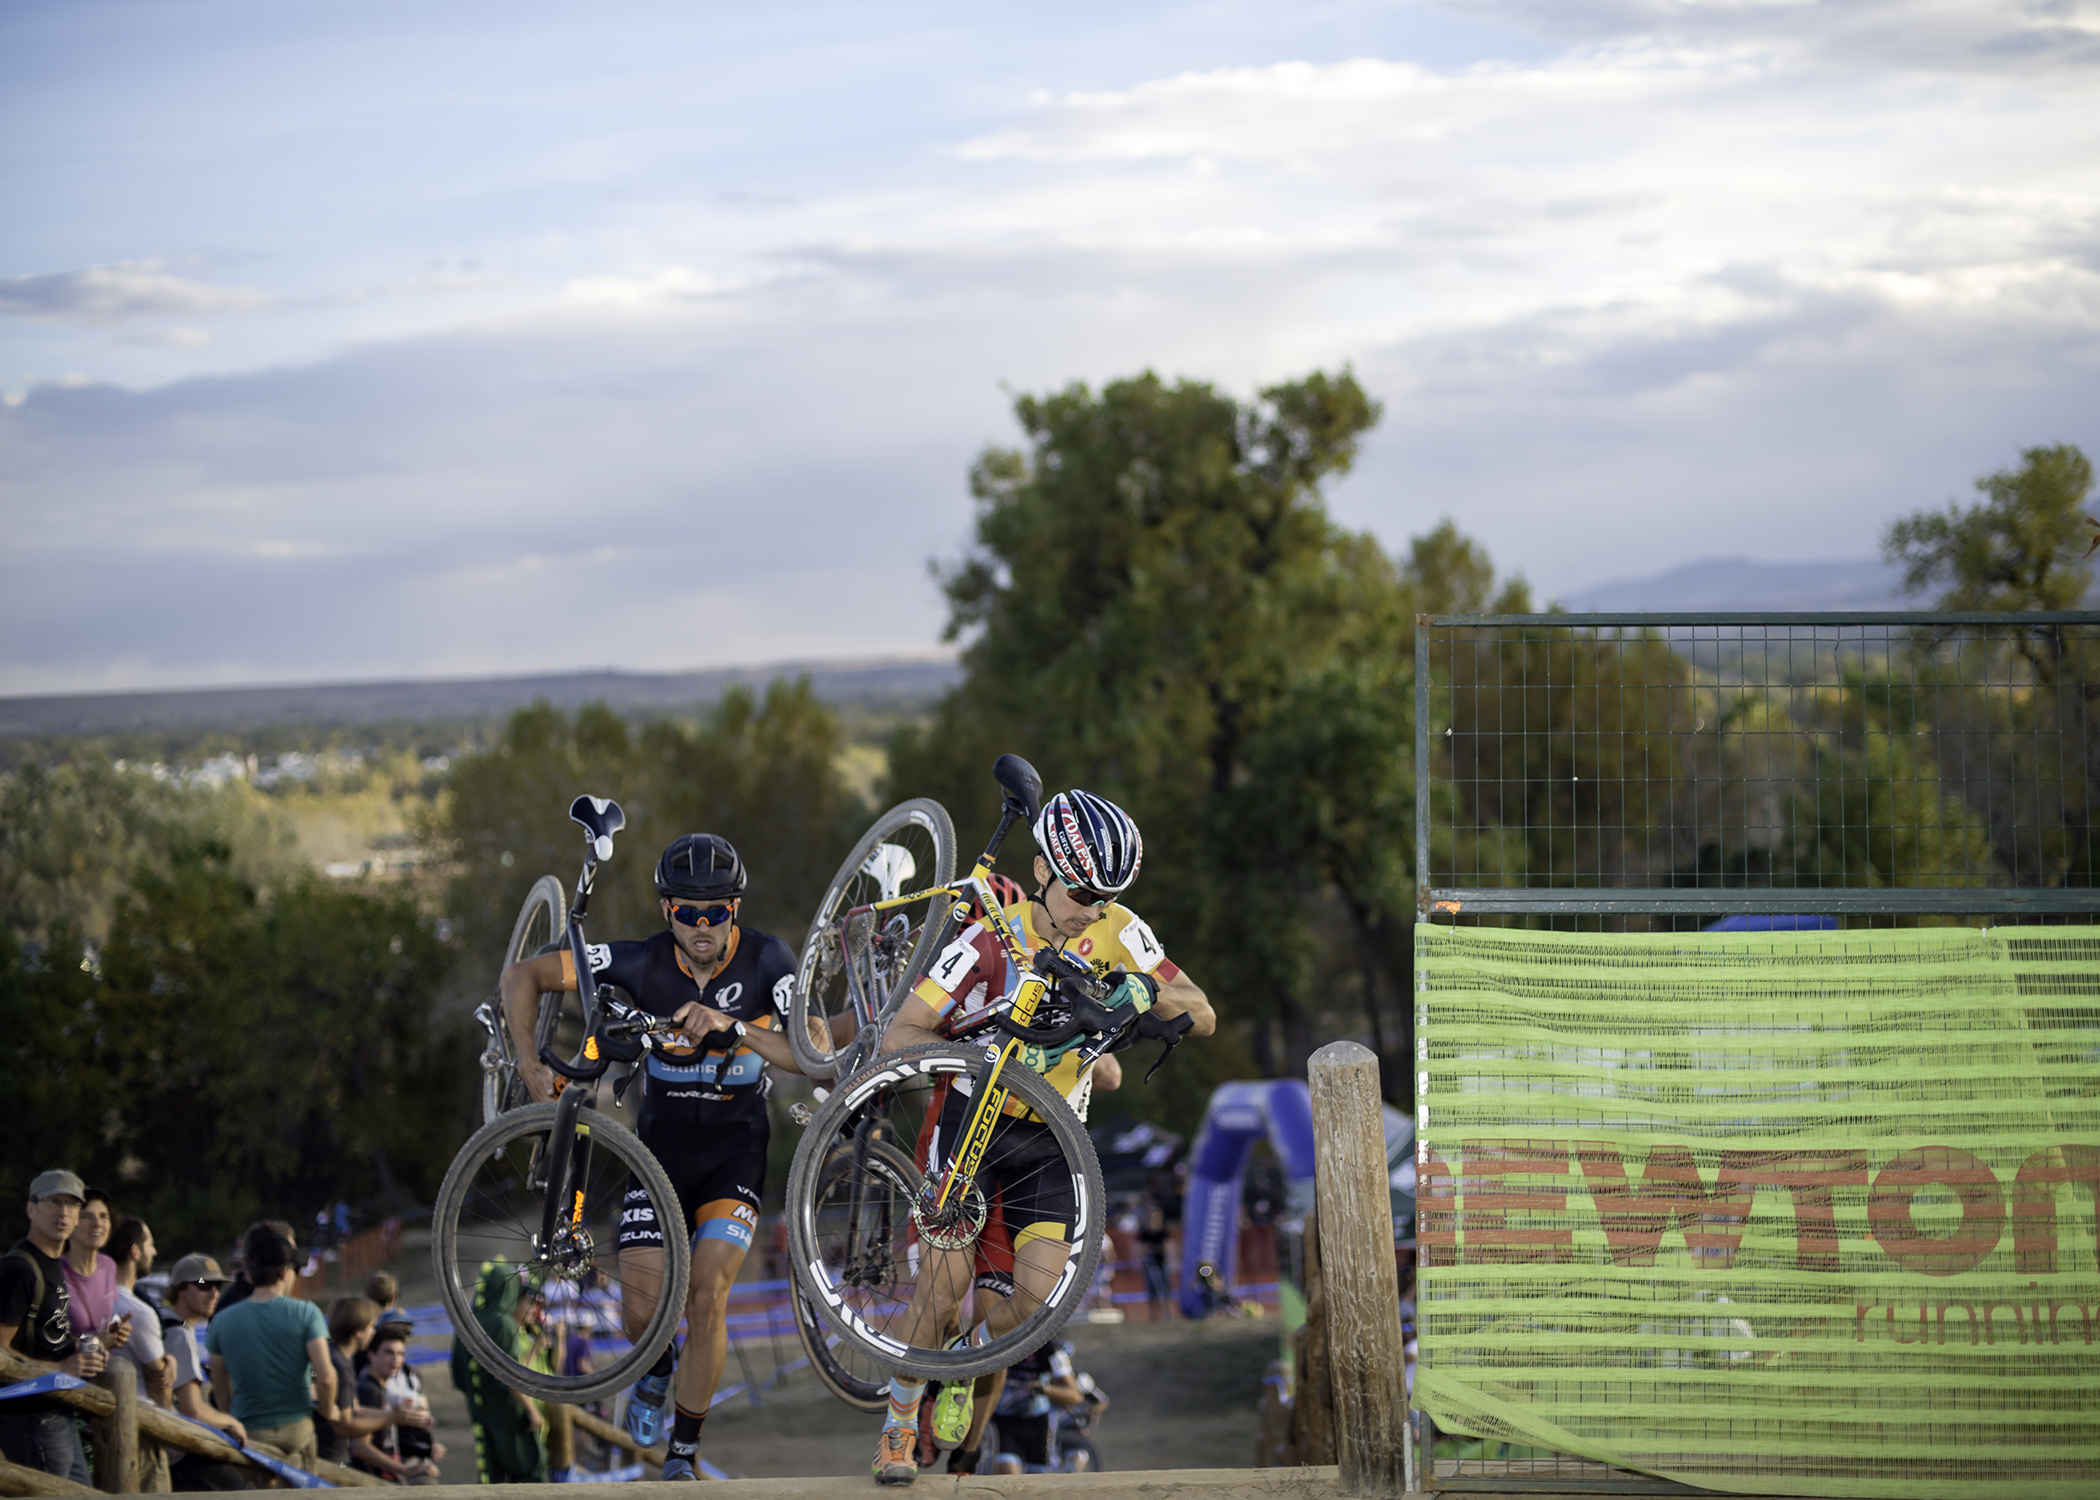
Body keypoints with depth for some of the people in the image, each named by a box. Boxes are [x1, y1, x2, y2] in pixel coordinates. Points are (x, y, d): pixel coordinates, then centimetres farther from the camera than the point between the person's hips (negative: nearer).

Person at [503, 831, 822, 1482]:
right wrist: (528, 1061, -24)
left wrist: (732, 1025, -40)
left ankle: (685, 1452, 1)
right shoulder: (641, 963, -16)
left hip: (735, 1148, -1)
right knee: (641, 1309, -9)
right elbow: (523, 975, -12)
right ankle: (657, 1369, 29)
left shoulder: (765, 959, -17)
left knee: (707, 1298, -17)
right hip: (662, 1141, 1)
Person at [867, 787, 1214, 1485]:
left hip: (1049, 1136, 3)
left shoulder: (1116, 932, -8)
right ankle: (898, 1427, 4)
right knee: (944, 1276, -16)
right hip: (973, 1114, -3)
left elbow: (1203, 1017, -8)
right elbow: (898, 1037, -21)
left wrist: (1147, 989, -28)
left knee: (1040, 1290, -13)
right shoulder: (990, 940, -19)